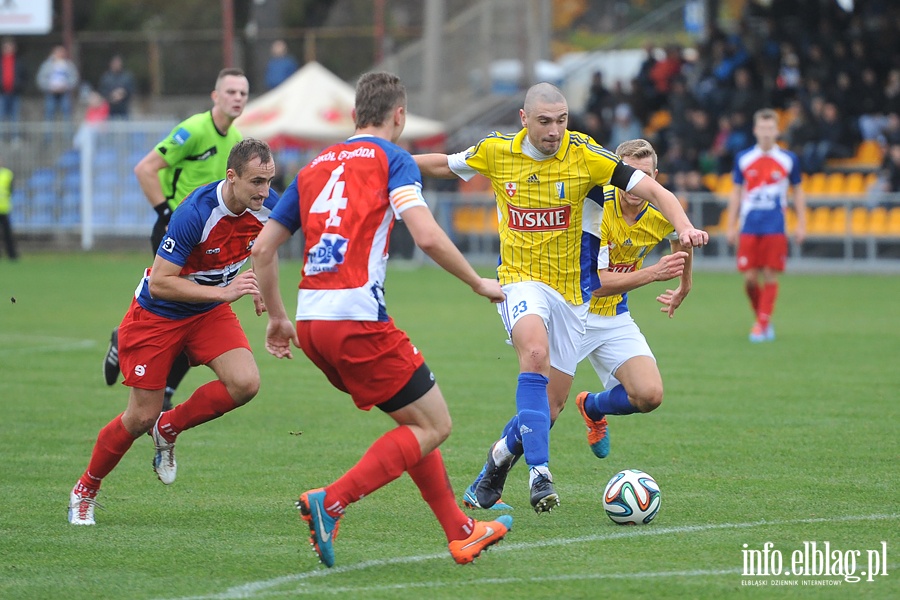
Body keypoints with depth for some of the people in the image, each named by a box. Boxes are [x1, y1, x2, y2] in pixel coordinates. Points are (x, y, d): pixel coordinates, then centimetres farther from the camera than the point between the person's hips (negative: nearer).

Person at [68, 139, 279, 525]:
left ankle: (168, 429, 6)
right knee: (141, 418, -2)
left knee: (245, 383, -21)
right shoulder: (196, 213, -33)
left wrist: (260, 288, 6)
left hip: (210, 312, 5)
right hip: (157, 315, -5)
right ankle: (85, 490, 24)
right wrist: (223, 292, -35)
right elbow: (160, 283, -31)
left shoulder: (266, 205, -13)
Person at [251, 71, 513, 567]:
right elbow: (426, 236, -14)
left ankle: (460, 533, 23)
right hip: (358, 319, -8)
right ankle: (330, 503, -13)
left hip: (311, 322, 8)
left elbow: (262, 248, 18)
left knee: (414, 419, 21)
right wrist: (478, 283, 0)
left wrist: (277, 317, 28)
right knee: (434, 425, 3)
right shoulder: (390, 159, 0)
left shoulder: (315, 167, 19)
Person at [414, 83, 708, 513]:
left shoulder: (584, 154, -11)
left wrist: (685, 228, -29)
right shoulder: (495, 151, -5)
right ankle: (539, 472, -33)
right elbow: (445, 166, 14)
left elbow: (652, 190, -13)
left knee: (552, 405, 4)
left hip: (571, 289, 2)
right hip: (520, 280, -2)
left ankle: (501, 456, 33)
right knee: (536, 353, -33)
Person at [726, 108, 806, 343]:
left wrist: (801, 223, 5)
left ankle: (763, 324, -2)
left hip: (775, 229, -1)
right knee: (750, 278, -3)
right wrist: (731, 226, 8)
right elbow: (736, 193, 12)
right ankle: (762, 320, 16)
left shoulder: (788, 160, 3)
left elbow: (797, 191, 11)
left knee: (770, 276, -6)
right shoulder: (743, 159, 5)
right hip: (749, 228, 1)